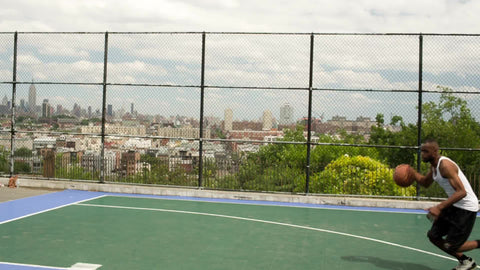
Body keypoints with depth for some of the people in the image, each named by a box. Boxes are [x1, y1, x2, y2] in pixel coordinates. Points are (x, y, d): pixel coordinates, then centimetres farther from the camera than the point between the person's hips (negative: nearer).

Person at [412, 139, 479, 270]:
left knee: (450, 246, -7)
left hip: (466, 208, -10)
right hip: (454, 205, 10)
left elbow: (461, 192, -31)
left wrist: (439, 207, -37)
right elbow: (426, 183, 23)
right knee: (433, 236, 11)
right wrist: (412, 171, 5)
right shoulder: (434, 166, 5)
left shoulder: (445, 165, -24)